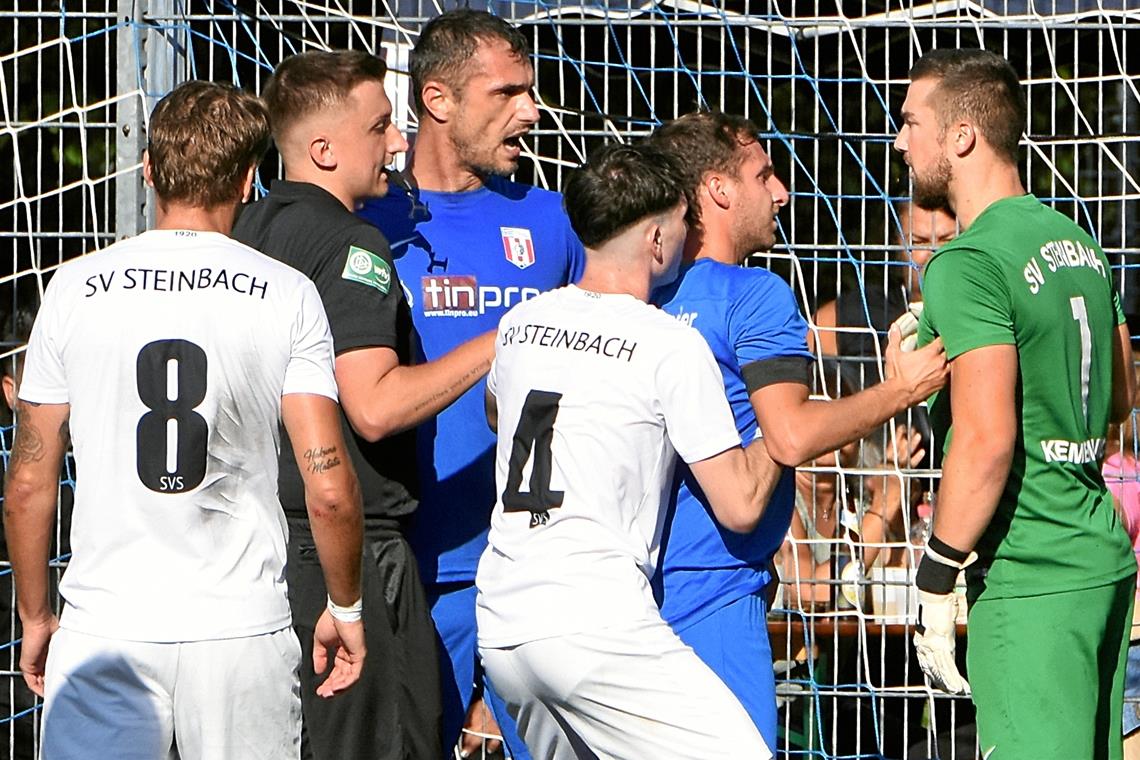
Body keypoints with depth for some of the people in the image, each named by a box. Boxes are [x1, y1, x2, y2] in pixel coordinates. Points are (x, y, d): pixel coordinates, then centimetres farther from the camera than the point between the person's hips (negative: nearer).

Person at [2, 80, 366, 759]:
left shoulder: (76, 289, 1)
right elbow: (329, 488, -7)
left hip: (104, 628, 1)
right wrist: (346, 608, 9)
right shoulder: (288, 296, -2)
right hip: (244, 627, 0)